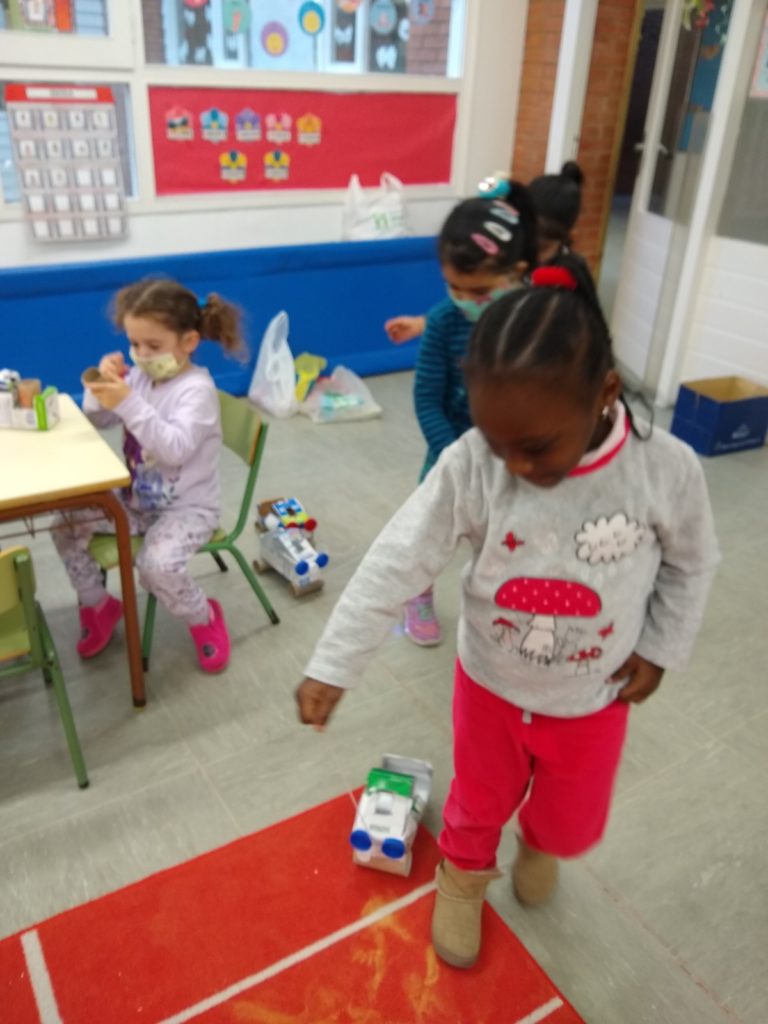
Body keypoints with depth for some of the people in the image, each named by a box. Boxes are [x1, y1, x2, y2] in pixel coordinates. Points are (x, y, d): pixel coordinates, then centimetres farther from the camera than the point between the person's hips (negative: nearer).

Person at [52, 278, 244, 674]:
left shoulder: (197, 389, -20)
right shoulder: (140, 376, 2)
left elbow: (174, 449, -34)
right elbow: (96, 420, 8)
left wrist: (128, 404, -40)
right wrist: (104, 385, -12)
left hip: (187, 507, -7)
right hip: (136, 499, 8)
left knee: (156, 565, -31)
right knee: (67, 526, -2)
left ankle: (205, 619, 1)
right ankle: (98, 606, 20)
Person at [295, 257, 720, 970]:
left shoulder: (665, 470, -23)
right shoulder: (470, 466, -27)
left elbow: (692, 564, -4)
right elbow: (397, 563, -25)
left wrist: (660, 650, -5)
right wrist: (331, 666, -26)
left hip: (592, 701, 1)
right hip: (490, 686, 0)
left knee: (573, 826, 24)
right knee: (477, 804, 24)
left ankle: (537, 844, 62)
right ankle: (462, 877, 59)